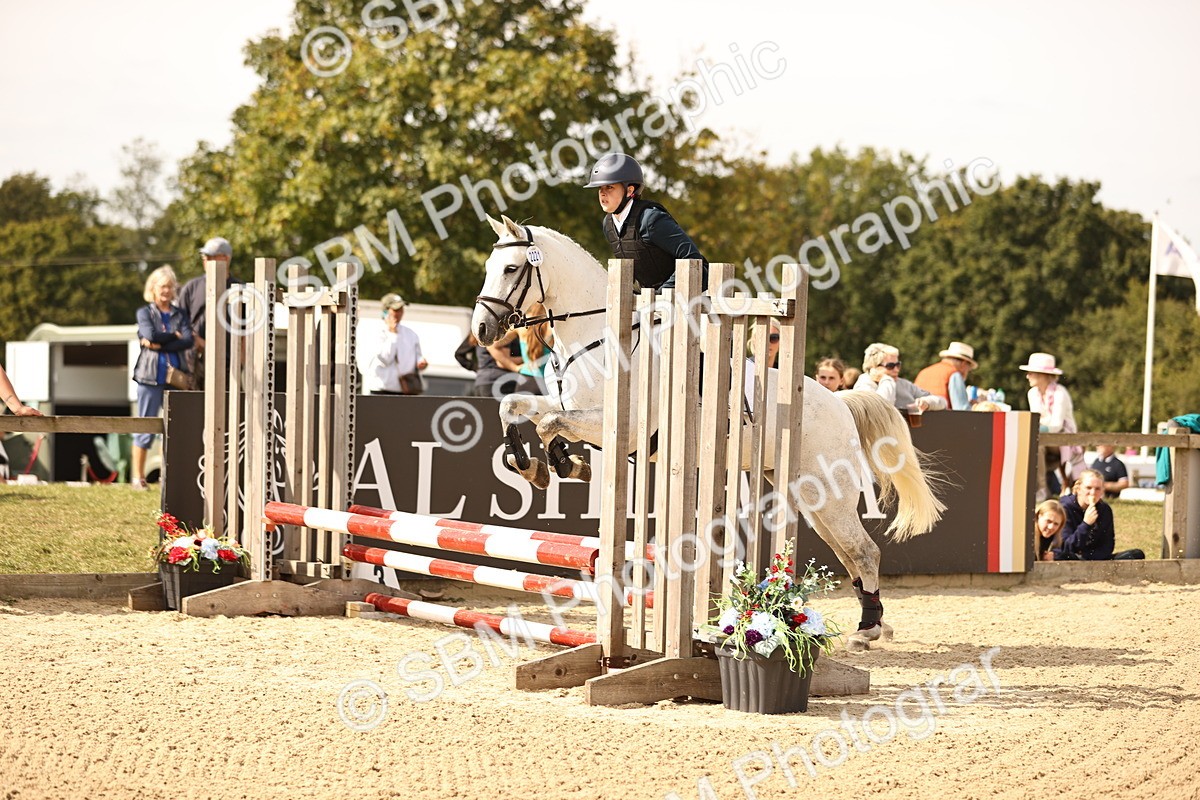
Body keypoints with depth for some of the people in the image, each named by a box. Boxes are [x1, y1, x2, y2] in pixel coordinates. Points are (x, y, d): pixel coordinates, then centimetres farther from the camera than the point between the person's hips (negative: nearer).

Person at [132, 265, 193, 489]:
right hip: (151, 377, -2)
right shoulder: (145, 312, 7)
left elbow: (188, 342, -4)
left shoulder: (180, 314, 12)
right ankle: (138, 476, 4)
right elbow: (150, 334, -12)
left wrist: (160, 344, -11)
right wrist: (174, 336, -2)